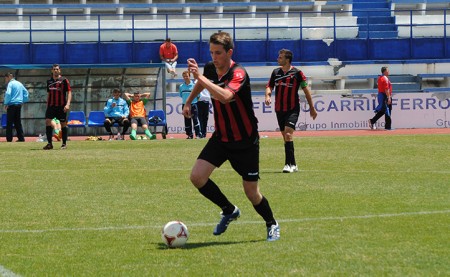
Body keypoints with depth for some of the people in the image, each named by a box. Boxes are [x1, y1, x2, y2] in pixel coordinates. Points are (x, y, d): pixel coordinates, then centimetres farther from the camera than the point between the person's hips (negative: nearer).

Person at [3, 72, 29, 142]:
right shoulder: (20, 84, 15)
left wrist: (5, 103, -10)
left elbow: (8, 94, -19)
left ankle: (9, 139, -8)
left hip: (12, 105, -7)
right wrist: (23, 101, 20)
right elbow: (26, 92, 21)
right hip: (19, 104, 7)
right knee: (18, 122, 12)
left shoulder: (10, 84, -7)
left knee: (9, 123, -4)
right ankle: (21, 138, 8)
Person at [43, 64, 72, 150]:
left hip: (61, 106, -4)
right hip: (51, 106, 4)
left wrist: (68, 104, -17)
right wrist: (47, 105, 18)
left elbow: (69, 92, -4)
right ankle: (49, 143, -5)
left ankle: (64, 143, 12)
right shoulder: (49, 81, 14)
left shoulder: (64, 80, 0)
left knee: (63, 124, 1)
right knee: (47, 122, -9)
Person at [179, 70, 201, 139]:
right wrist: (185, 101, 9)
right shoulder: (181, 86, 9)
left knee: (195, 119, -11)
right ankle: (189, 134, 14)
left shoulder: (194, 85, -3)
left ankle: (198, 134, -10)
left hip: (193, 104, -4)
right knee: (187, 121, 7)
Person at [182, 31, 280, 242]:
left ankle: (272, 225, 28)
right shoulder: (210, 68, -3)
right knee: (197, 176, -12)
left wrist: (200, 77, -43)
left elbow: (225, 96, -45)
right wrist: (188, 102, 31)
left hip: (245, 141, -6)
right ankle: (229, 211, 12)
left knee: (251, 192, -1)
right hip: (220, 137, 6)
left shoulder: (238, 74, -24)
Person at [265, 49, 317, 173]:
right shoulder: (276, 72, 9)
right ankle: (293, 165, 15)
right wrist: (267, 95, -13)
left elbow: (306, 90, 0)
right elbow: (269, 86, 11)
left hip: (293, 108, -6)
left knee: (288, 134, -20)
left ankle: (289, 164, -21)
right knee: (285, 137, 8)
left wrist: (312, 108, 2)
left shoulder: (297, 73, -5)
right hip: (279, 109, 6)